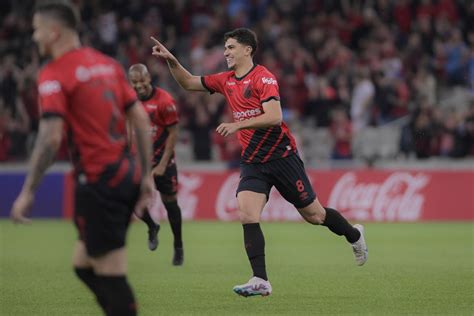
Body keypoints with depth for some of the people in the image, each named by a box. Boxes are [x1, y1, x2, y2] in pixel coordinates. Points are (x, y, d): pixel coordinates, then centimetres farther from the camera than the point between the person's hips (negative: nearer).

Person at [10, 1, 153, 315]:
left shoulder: (54, 74, -9)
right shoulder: (108, 64, 12)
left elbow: (51, 137, -19)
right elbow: (141, 119, 11)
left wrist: (28, 192, -15)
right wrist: (146, 176, 15)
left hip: (98, 181, -8)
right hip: (127, 175, 8)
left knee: (111, 277, -2)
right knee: (83, 264, 19)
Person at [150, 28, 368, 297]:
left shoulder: (263, 77, -13)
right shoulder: (226, 81, 9)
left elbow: (274, 117, -23)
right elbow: (188, 82, 16)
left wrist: (238, 124, -28)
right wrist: (171, 60, 1)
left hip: (281, 155, -6)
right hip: (252, 161, 6)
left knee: (314, 214, 5)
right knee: (247, 215, -15)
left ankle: (354, 235, 34)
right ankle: (260, 281, -15)